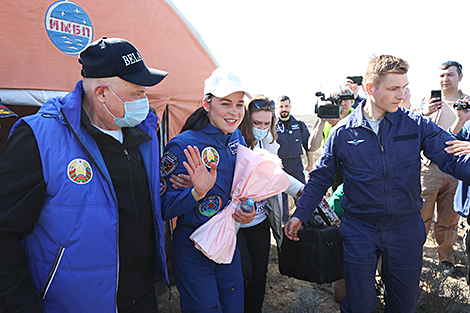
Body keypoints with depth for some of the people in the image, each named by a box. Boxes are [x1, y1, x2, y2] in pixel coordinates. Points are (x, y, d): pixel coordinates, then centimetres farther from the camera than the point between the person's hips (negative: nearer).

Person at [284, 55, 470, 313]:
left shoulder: (416, 125, -3)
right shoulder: (343, 132, -6)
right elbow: (321, 177, 1)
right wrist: (300, 215, -4)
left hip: (406, 227, 2)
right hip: (359, 228, -1)